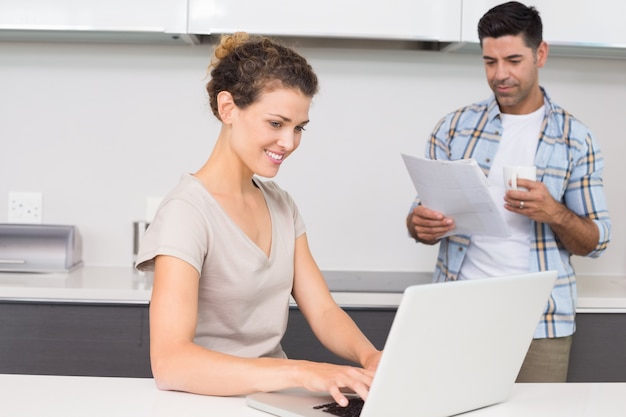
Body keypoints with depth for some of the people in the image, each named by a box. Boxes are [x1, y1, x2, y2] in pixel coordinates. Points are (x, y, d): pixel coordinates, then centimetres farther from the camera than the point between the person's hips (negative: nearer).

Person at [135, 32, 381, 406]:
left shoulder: (280, 204, 8)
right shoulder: (186, 213, -16)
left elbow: (323, 312, 5)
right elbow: (169, 361, -26)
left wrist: (369, 356, -16)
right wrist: (300, 372, -35)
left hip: (275, 397, 6)